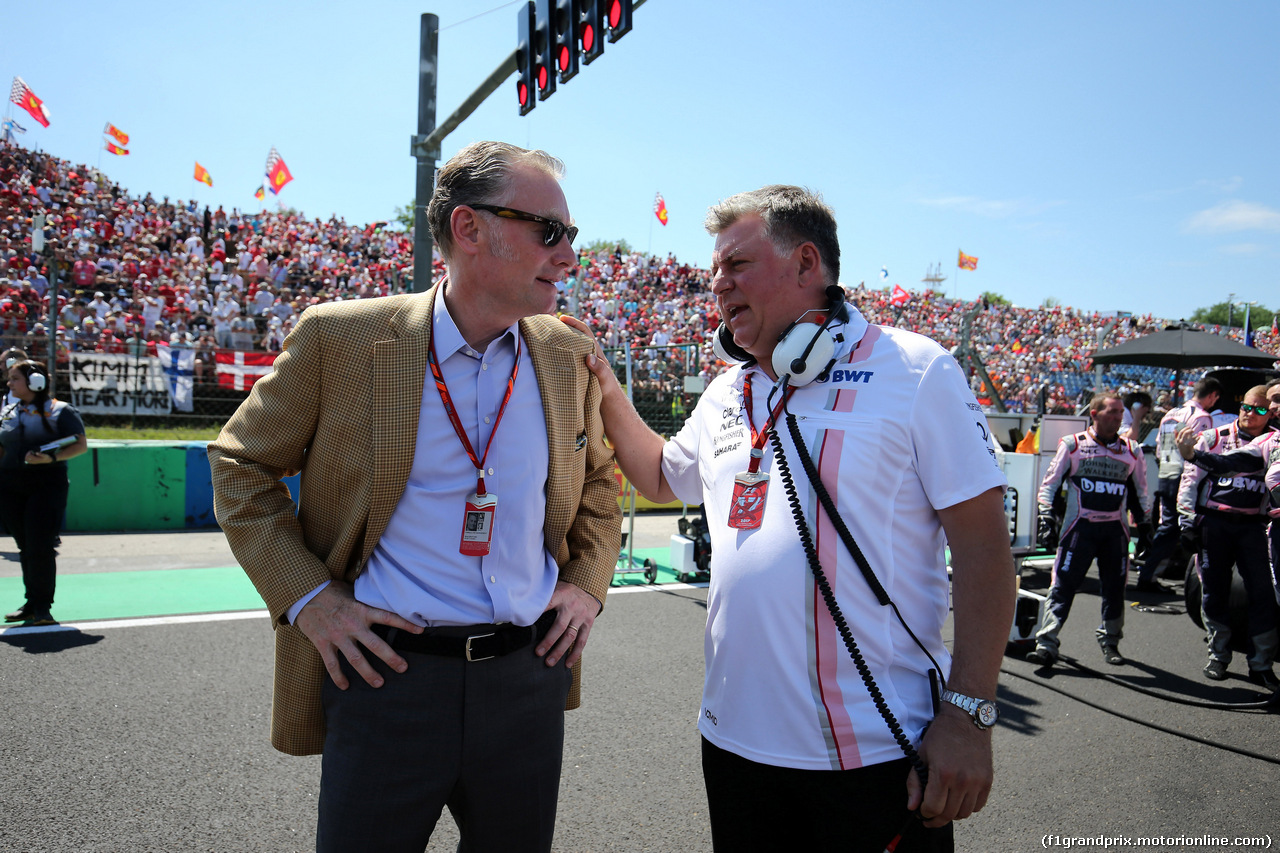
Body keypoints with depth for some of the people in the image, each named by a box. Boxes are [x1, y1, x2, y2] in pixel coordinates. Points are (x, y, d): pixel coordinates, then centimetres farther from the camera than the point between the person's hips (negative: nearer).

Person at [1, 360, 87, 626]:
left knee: (40, 547, -9)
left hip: (46, 485, -5)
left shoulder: (60, 411, -1)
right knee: (25, 547, 10)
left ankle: (43, 607, -2)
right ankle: (31, 603, 19)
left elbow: (80, 445, -6)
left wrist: (51, 458, -21)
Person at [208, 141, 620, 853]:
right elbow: (242, 462, 2)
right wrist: (305, 597, -7)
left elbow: (598, 477, 18)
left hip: (529, 675, 4)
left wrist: (590, 582, 5)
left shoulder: (567, 354, 3)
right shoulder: (339, 337, -8)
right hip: (385, 669, -3)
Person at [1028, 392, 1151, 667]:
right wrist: (1046, 516, -5)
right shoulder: (1073, 445, 0)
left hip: (1116, 529, 3)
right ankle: (1047, 644, -8)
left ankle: (1110, 641, 30)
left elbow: (1141, 491, 20)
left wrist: (1145, 522, 17)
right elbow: (1050, 483, 3)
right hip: (1080, 527, -3)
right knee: (1062, 585, -8)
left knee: (1114, 588, 11)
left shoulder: (1132, 450, 9)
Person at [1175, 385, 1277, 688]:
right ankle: (1218, 656, 18)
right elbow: (1191, 477, 5)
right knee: (1214, 592, 5)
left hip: (1253, 525, 0)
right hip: (1213, 523, 0)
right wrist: (1187, 516, -2)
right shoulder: (1213, 438, 6)